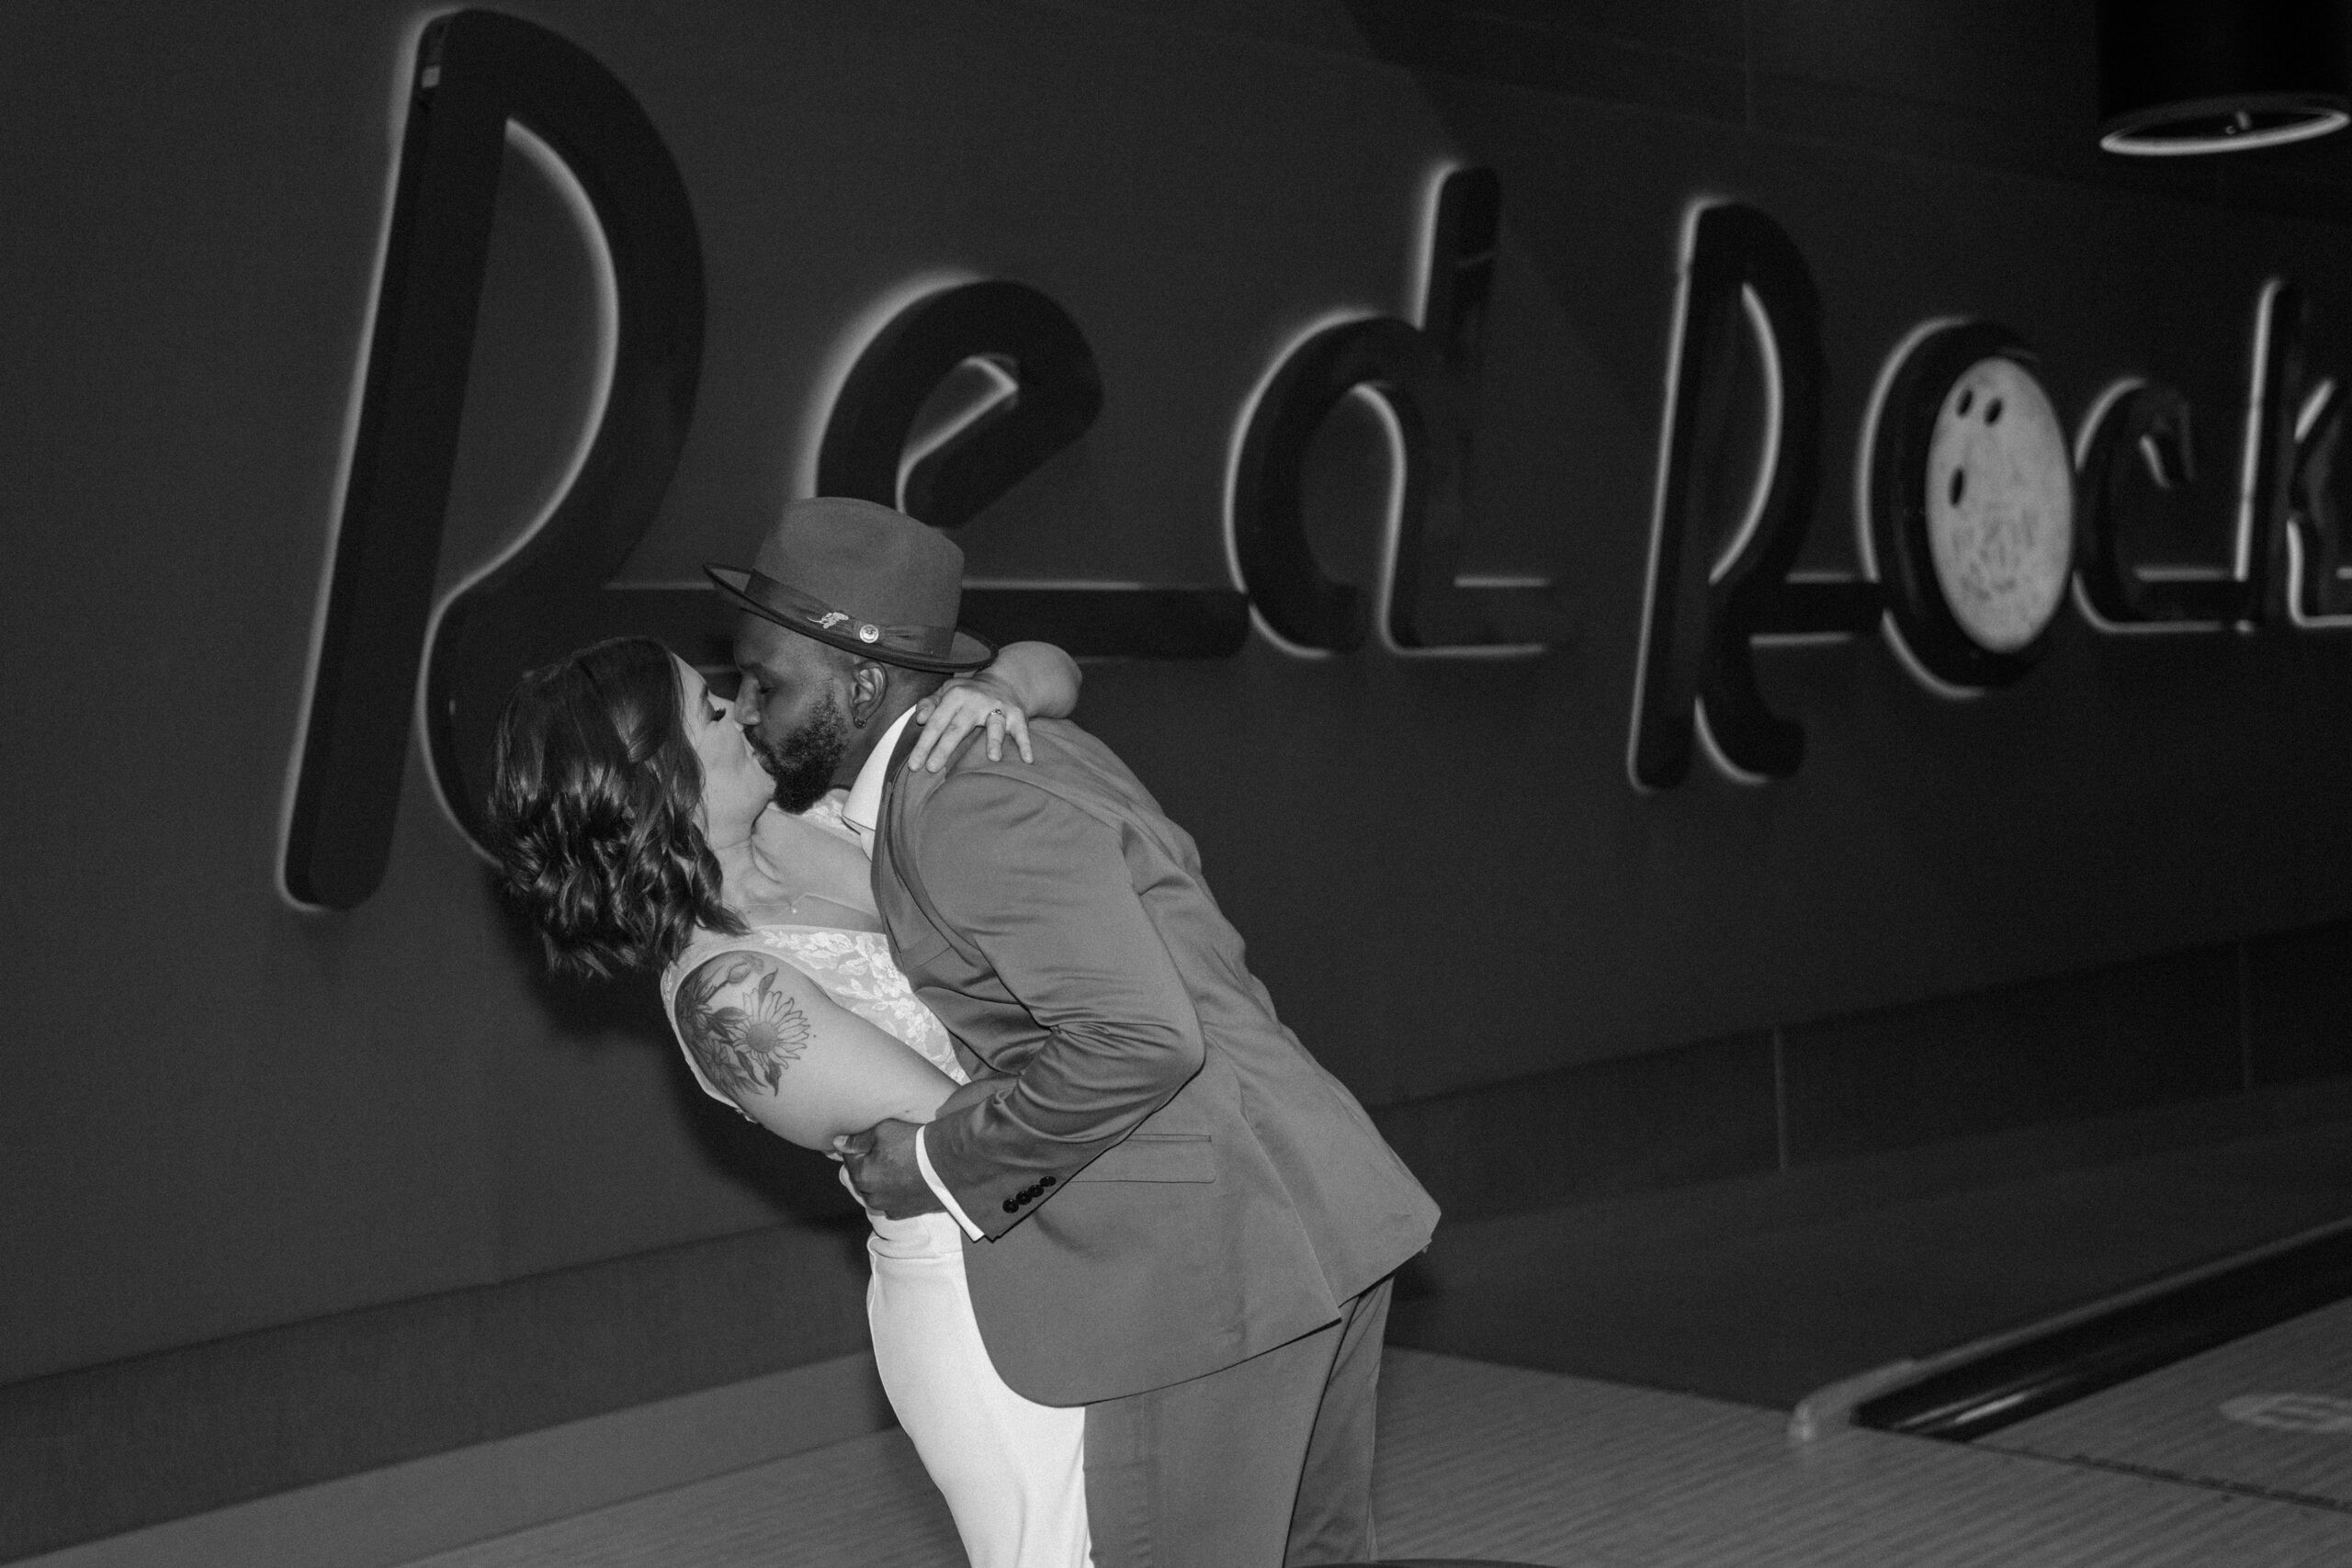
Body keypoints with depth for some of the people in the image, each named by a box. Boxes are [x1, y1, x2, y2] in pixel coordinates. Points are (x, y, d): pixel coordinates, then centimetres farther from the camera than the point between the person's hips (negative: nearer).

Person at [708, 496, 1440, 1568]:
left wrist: (943, 1163, -14)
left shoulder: (964, 805, -17)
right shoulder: (1035, 749, 12)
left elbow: (1138, 1040, -26)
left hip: (1216, 1258, -10)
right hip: (1312, 1211, 10)